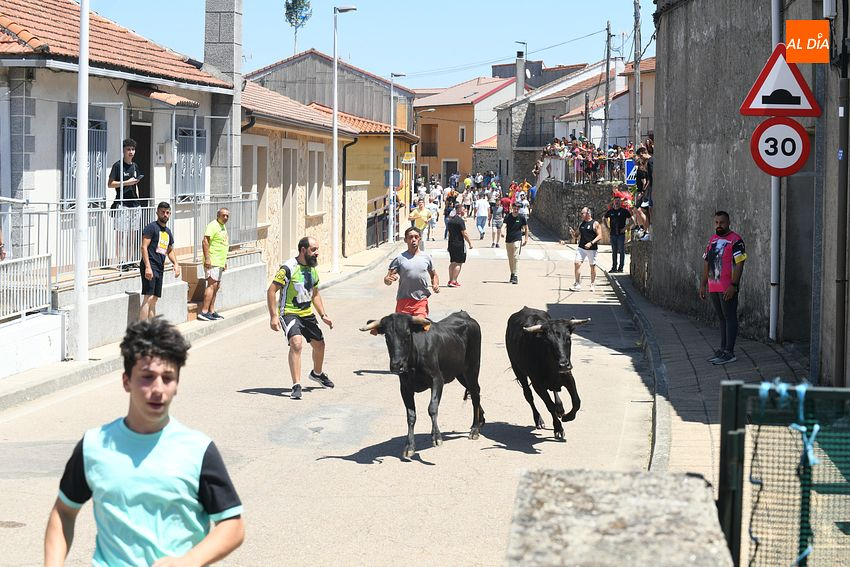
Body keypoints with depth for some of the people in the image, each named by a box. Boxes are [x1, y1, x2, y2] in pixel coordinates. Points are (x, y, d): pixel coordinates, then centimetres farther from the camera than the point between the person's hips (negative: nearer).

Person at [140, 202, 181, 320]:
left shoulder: (168, 232, 19)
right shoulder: (151, 227, -6)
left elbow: (170, 251, 30)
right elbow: (144, 247, -13)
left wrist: (175, 264, 12)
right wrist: (147, 267, -22)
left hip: (160, 268, 8)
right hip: (150, 267, -8)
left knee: (154, 299, 11)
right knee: (148, 298, -15)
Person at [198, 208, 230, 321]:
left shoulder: (223, 227, 19)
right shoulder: (213, 225, -12)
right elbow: (206, 241, -20)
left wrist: (224, 261, 27)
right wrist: (207, 258, -26)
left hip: (219, 262, 10)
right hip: (212, 261, -10)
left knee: (216, 286, 11)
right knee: (212, 285, -15)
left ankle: (211, 311, 16)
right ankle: (204, 312, -19)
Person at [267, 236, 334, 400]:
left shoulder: (312, 269, 6)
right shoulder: (288, 268, -18)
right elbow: (271, 291, -18)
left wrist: (323, 315, 13)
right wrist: (273, 316, -24)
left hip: (307, 314, 8)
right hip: (289, 313, -8)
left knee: (319, 344, 17)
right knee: (296, 343, -28)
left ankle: (317, 373, 48)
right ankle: (296, 386, -24)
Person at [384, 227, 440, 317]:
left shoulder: (426, 257, 7)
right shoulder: (400, 258, 0)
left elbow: (433, 275, 21)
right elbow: (386, 279, -2)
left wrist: (435, 285, 1)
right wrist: (389, 280, -26)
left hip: (421, 301, 1)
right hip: (404, 301, -1)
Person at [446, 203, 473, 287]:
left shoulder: (450, 220, 11)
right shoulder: (460, 220, -14)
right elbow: (464, 234, -15)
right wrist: (470, 243, -7)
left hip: (451, 244, 8)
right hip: (459, 244, -8)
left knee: (452, 262, 15)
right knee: (458, 263, -4)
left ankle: (450, 280, 16)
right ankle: (453, 281, -10)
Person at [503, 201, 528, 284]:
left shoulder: (521, 218, 1)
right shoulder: (507, 217, 4)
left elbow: (526, 228, 10)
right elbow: (505, 226, -4)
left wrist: (526, 239, 6)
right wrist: (503, 233, -24)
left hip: (517, 240, -4)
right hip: (508, 240, 4)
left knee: (515, 258, -14)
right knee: (510, 259, 11)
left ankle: (516, 276, -17)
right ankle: (512, 274, 24)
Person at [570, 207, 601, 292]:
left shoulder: (595, 224, -5)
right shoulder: (581, 224, 12)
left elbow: (599, 236, -10)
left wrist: (591, 243, -21)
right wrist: (574, 233, 1)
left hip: (592, 249, -5)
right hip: (581, 247, 5)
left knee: (592, 266, 6)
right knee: (577, 263, -10)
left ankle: (592, 285, 19)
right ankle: (577, 284, -8)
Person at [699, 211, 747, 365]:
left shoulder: (735, 240, -9)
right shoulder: (712, 239, 16)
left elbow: (739, 264, -15)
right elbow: (706, 263, 20)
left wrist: (733, 285, -21)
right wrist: (703, 284, 16)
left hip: (727, 288, -8)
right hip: (714, 287, 8)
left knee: (730, 318, -6)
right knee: (722, 318, 13)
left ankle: (729, 353, -6)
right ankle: (723, 349, 18)